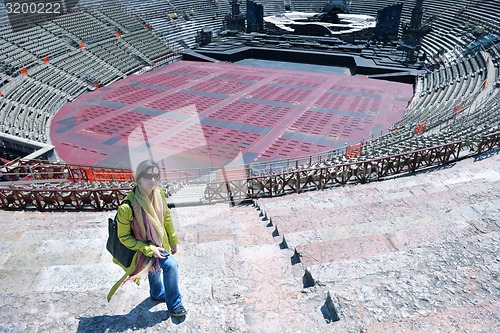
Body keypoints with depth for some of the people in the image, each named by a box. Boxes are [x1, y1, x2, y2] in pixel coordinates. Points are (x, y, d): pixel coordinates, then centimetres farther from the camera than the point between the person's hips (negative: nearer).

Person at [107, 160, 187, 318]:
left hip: (159, 244, 6)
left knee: (155, 269, 29)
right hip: (143, 248, -6)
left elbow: (166, 218, -1)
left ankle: (157, 293, 59)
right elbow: (124, 237, -20)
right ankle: (174, 305, 3)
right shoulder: (127, 207, -34)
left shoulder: (159, 194, -17)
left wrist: (173, 241, 8)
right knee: (171, 265, -20)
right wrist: (150, 250, -22)